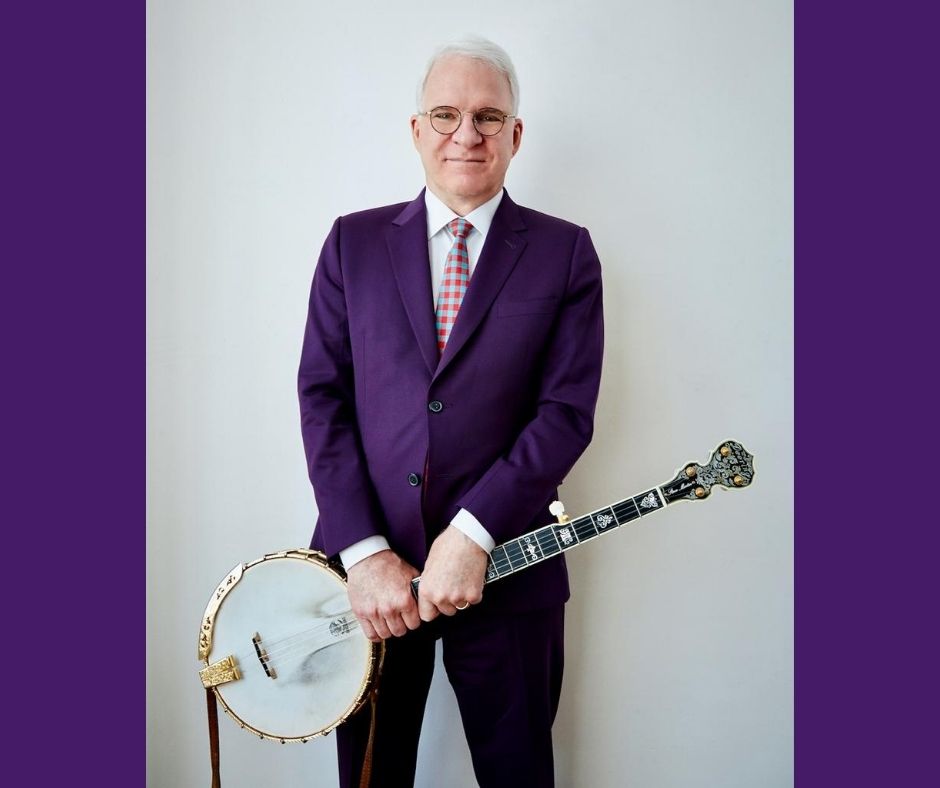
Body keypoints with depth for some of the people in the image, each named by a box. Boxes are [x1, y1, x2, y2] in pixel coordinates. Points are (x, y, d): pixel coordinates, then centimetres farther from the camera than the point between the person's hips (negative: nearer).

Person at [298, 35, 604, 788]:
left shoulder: (565, 252, 1)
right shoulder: (354, 241, 5)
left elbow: (568, 409, -7)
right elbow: (322, 395, -1)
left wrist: (474, 532, -16)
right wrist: (364, 552, -10)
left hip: (505, 571, -1)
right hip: (365, 567, 2)